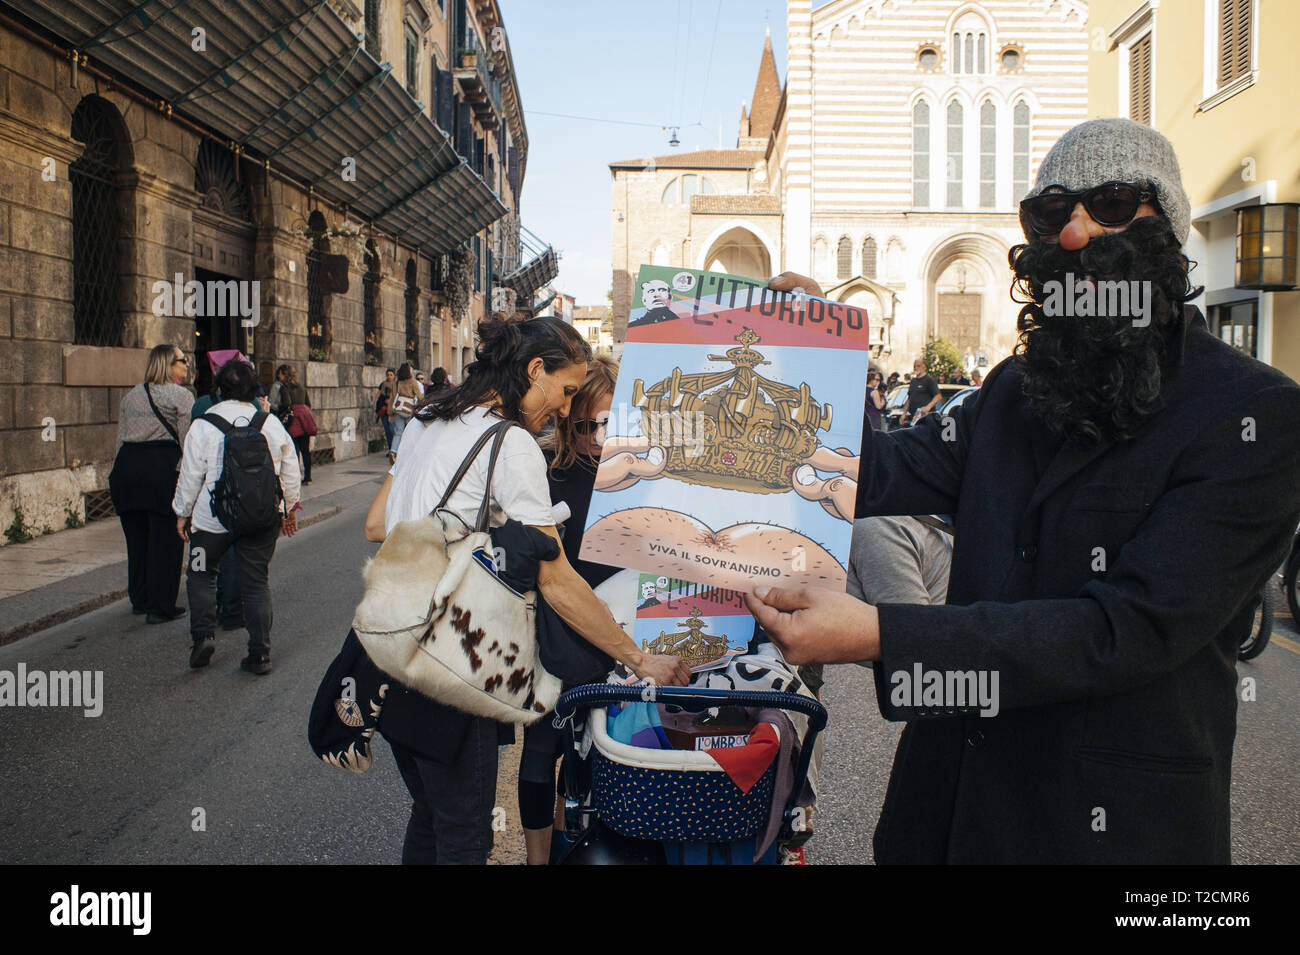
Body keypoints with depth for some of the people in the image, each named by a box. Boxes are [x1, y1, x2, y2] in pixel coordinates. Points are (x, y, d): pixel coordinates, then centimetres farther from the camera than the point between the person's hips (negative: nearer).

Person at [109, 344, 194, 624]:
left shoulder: (130, 396, 17)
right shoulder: (181, 396, -3)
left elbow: (121, 438, 15)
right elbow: (189, 441, -8)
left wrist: (121, 472, 17)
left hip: (128, 465, 7)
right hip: (164, 467, -7)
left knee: (136, 537, 16)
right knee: (165, 539, 0)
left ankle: (140, 599, 27)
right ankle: (160, 606, 3)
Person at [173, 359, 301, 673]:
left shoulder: (203, 425, -5)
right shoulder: (271, 423, 2)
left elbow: (191, 474, 0)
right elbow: (290, 471, 8)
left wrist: (183, 512, 12)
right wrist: (290, 509, 21)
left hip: (214, 517, -2)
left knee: (201, 574, 18)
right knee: (256, 581, 7)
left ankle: (203, 635, 4)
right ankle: (260, 653, 6)